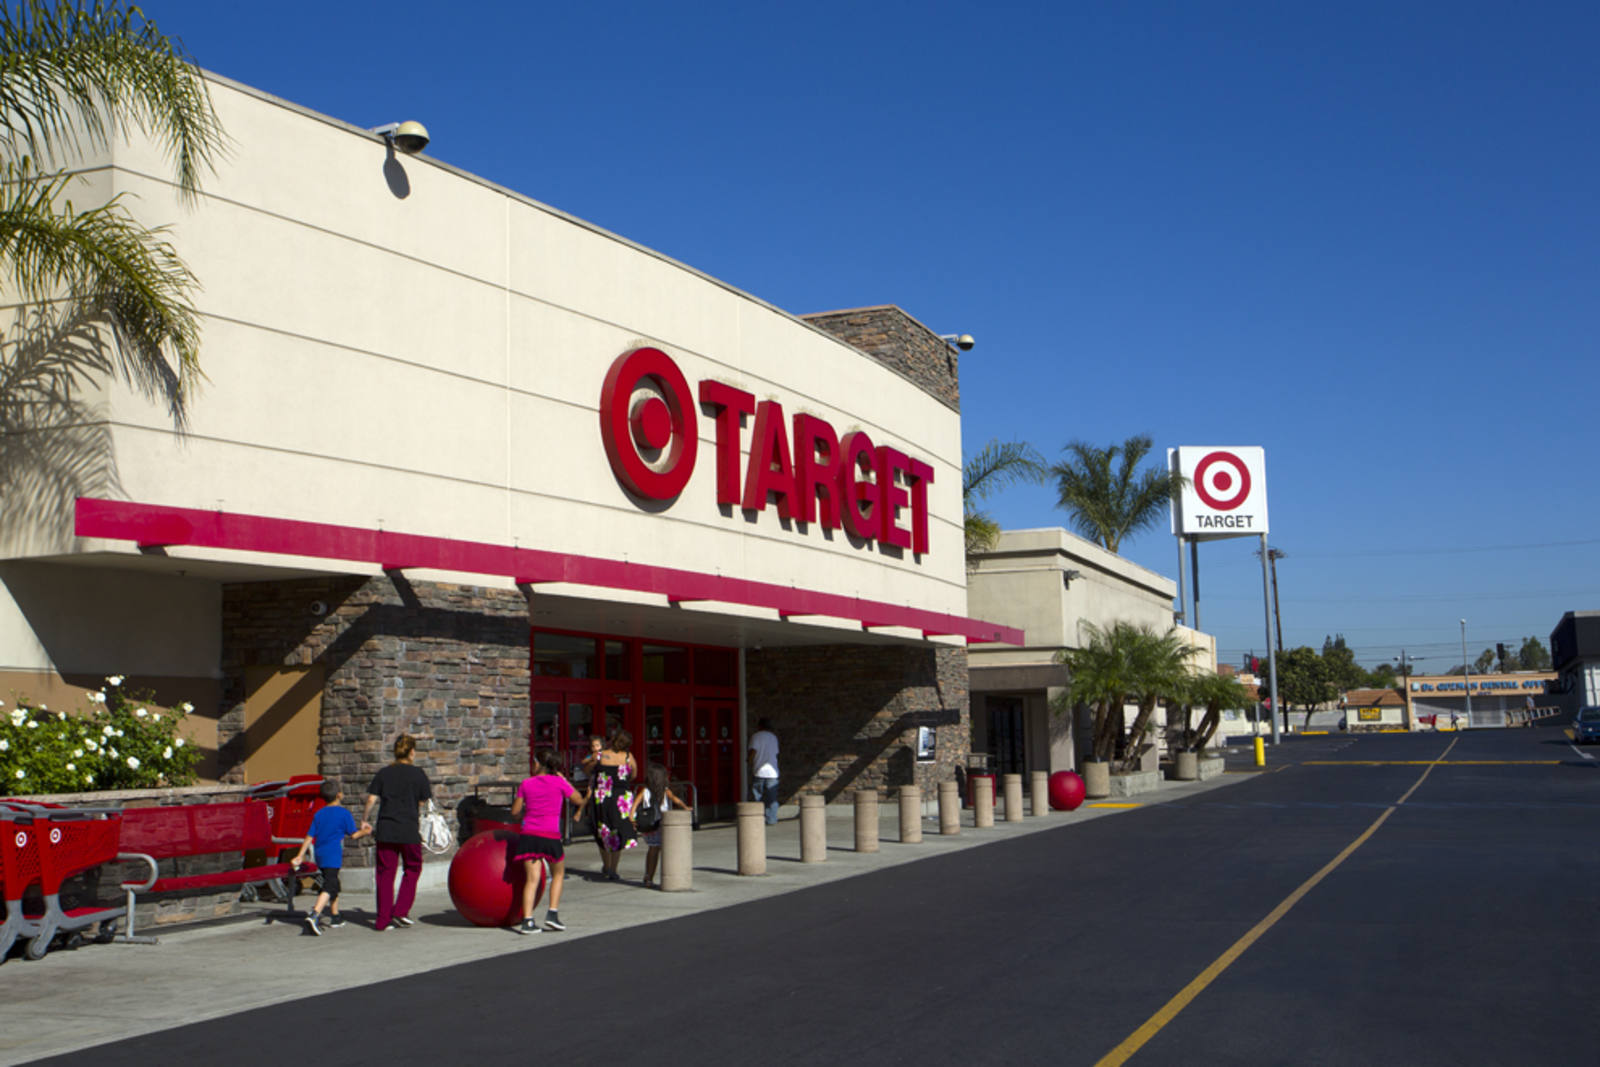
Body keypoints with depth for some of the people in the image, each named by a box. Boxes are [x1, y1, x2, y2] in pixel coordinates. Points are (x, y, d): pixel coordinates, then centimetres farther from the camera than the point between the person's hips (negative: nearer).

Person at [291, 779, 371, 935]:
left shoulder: (319, 814, 10)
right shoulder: (344, 813, -4)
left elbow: (310, 836, 7)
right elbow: (354, 835, -2)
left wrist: (300, 856, 10)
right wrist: (365, 831, 17)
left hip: (319, 855, 7)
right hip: (333, 855, -7)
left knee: (333, 884, 21)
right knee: (329, 887, -12)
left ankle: (335, 917, 30)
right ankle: (314, 915, -31)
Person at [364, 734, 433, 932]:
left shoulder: (384, 773, 6)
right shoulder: (417, 773, -1)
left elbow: (371, 799, 0)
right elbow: (424, 802, 1)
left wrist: (366, 820, 12)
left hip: (385, 830, 3)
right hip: (409, 830, -3)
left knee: (385, 873, 6)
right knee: (412, 869, 15)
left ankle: (382, 920, 6)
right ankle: (401, 911, 4)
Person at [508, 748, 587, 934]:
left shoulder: (526, 783, 6)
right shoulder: (559, 783, 1)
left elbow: (515, 812, 9)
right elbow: (580, 801, 10)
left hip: (529, 835, 2)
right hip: (550, 836, -2)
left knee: (532, 879, 1)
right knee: (558, 873, 19)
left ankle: (527, 920, -9)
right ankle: (552, 913, 7)